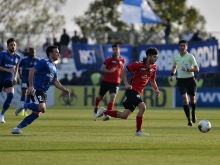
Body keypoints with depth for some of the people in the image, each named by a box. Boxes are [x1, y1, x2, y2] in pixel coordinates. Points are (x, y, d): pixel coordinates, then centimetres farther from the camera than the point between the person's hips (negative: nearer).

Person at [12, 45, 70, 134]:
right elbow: (32, 71, -15)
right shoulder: (44, 62, -9)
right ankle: (24, 105, -5)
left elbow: (55, 82, 22)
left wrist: (64, 89, 7)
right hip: (36, 89, -9)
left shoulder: (54, 67, 19)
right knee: (42, 108, -28)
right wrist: (31, 86, -23)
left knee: (36, 113, 2)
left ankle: (17, 128, 7)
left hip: (43, 93, 9)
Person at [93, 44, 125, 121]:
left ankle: (106, 115, -22)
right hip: (106, 81, -1)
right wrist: (110, 71, -26)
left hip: (115, 83, 1)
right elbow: (102, 68, -11)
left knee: (112, 97, -19)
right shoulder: (109, 59, -6)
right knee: (101, 97, 15)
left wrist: (120, 74, 6)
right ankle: (96, 109, 44)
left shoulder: (122, 60, 6)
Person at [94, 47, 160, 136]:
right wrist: (126, 84, -19)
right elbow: (123, 71, -9)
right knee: (142, 107, -26)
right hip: (132, 90, -7)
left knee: (124, 115, 4)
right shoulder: (138, 64, -14)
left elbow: (152, 80, 23)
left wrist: (156, 89, 7)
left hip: (138, 92, 7)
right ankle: (139, 131, -14)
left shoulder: (153, 67, 7)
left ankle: (104, 111, 23)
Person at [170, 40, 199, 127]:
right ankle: (189, 119, -16)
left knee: (193, 99, 10)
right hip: (181, 80, 2)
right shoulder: (176, 57, 6)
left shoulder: (190, 56, -7)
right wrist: (172, 75, 7)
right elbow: (174, 67, 25)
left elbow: (197, 69, -9)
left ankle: (193, 113, 42)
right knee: (184, 98, -15)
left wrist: (188, 69, -24)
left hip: (190, 79, -1)